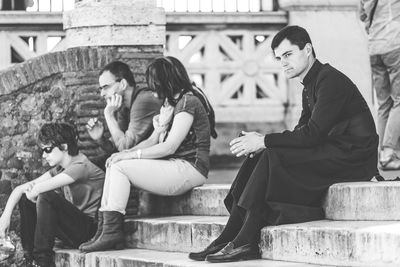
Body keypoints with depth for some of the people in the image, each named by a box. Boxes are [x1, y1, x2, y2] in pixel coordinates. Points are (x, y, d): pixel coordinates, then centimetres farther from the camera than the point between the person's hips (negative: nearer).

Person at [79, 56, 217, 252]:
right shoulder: (170, 103, 21)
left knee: (119, 168, -15)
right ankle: (106, 227, -13)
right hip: (173, 166, 10)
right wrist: (126, 154, 0)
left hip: (189, 168, -10)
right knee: (114, 167, 0)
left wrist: (131, 155, -14)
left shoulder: (188, 102, -11)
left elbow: (169, 147, -17)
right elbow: (152, 141, 17)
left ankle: (112, 232, -17)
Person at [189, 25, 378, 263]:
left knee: (272, 158, -23)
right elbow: (303, 132, 13)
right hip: (329, 154, 10)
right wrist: (264, 142, -5)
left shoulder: (330, 79, -14)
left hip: (352, 157, -10)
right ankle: (229, 237, -10)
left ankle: (246, 242, -23)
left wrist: (265, 141, -17)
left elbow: (313, 134, -22)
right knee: (259, 157, -2)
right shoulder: (311, 84, 18)